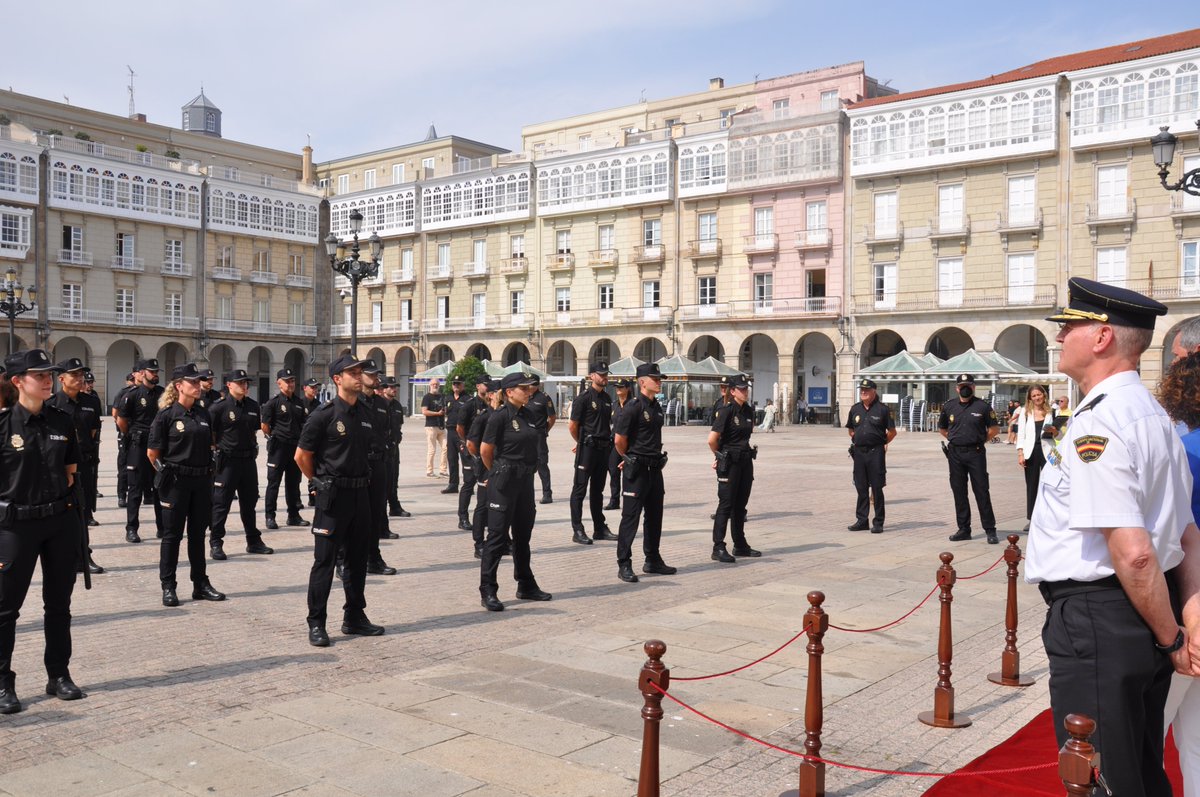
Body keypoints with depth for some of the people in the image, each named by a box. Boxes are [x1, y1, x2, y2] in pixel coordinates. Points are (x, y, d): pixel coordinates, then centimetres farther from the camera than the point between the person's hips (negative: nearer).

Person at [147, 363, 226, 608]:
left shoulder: (203, 414, 8)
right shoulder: (167, 414, -8)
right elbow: (152, 452, -5)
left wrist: (206, 471, 11)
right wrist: (168, 474, 2)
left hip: (201, 481, 5)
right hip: (176, 482, -5)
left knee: (198, 533, 12)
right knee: (172, 534, 4)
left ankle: (201, 584, 20)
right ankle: (168, 587, 13)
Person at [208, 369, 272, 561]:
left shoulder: (253, 406, 7)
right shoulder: (218, 407, -10)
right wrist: (218, 447, -6)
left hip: (249, 459, 6)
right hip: (227, 461, -6)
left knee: (249, 502, 14)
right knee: (221, 503, 0)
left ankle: (254, 541, 24)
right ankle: (215, 544, 9)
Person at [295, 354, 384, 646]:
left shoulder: (365, 414, 9)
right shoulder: (324, 414, -11)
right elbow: (302, 456, -6)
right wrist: (322, 482, 3)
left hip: (360, 493, 7)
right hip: (333, 496, -7)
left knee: (358, 558, 13)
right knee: (325, 561, -2)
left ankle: (354, 618, 25)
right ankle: (316, 624, 7)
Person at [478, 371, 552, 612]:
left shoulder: (528, 415, 9)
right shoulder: (500, 416, -12)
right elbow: (485, 450, -9)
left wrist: (527, 471, 16)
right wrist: (497, 473, 5)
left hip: (525, 480, 7)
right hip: (505, 481, -7)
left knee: (523, 535, 15)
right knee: (498, 535, -3)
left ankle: (526, 586, 26)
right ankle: (487, 591, 3)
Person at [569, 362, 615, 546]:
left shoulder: (607, 398, 12)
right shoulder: (584, 397, -10)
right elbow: (573, 426, -9)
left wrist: (607, 439, 15)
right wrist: (581, 442, 4)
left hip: (603, 448, 7)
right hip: (587, 448, -7)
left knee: (597, 490, 14)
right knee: (579, 489, -2)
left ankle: (600, 528, 20)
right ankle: (577, 531, 1)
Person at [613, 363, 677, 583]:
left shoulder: (656, 406, 11)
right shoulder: (633, 407, -15)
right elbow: (619, 440, -14)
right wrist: (630, 458, 1)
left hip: (654, 468, 8)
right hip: (636, 470, -8)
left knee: (654, 516, 15)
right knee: (630, 517, -3)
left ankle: (653, 560, 26)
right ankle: (624, 565, 3)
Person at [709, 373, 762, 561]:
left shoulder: (749, 411, 10)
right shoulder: (726, 411, -13)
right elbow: (712, 439, -16)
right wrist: (720, 456, -1)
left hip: (745, 461, 7)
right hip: (729, 463, -7)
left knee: (740, 505, 13)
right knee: (726, 504, -5)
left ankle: (740, 545, 22)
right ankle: (718, 548, 0)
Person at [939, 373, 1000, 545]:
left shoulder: (983, 406, -1)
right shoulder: (948, 407, 8)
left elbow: (995, 428, 4)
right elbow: (942, 428, 21)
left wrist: (981, 440, 1)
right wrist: (954, 439, 12)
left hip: (976, 453, -3)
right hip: (955, 454, 4)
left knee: (981, 491, -4)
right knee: (959, 492, 7)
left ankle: (990, 530, 2)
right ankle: (963, 529, 15)